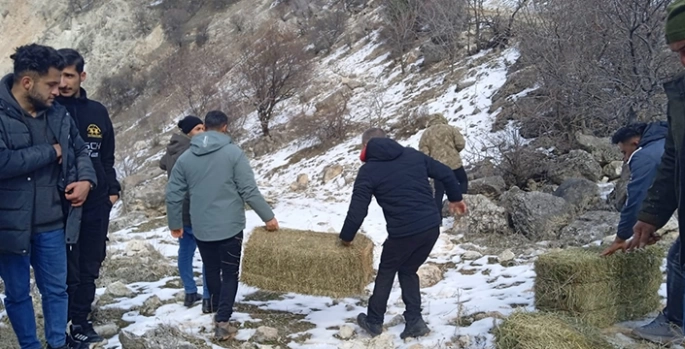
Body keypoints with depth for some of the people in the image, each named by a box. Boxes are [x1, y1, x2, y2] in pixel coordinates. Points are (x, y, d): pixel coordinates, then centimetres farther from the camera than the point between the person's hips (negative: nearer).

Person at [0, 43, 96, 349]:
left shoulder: (59, 114, 3)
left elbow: (80, 150, 15)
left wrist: (86, 179, -4)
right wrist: (50, 152, -19)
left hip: (52, 224, 5)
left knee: (56, 289, 17)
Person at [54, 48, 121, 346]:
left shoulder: (98, 112, 7)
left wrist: (112, 189, 8)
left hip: (96, 204, 4)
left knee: (89, 268, 13)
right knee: (65, 271, 0)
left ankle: (80, 323, 28)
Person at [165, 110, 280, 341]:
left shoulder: (185, 157, 4)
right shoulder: (233, 153, -9)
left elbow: (173, 194, 7)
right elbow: (249, 190, -12)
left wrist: (175, 223, 20)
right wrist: (268, 216, -3)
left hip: (201, 229, 4)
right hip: (230, 227, -4)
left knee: (211, 272, 20)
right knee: (230, 275, 6)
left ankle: (219, 314, 33)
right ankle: (222, 322, -1)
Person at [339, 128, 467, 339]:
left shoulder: (368, 171, -2)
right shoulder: (412, 154, 11)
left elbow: (357, 211, -5)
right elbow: (445, 173, 15)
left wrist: (346, 237, 10)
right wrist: (455, 198, 30)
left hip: (403, 232, -5)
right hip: (432, 226, 5)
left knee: (386, 273, 20)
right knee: (408, 271, 24)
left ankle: (374, 322, 31)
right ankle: (415, 321, 18)